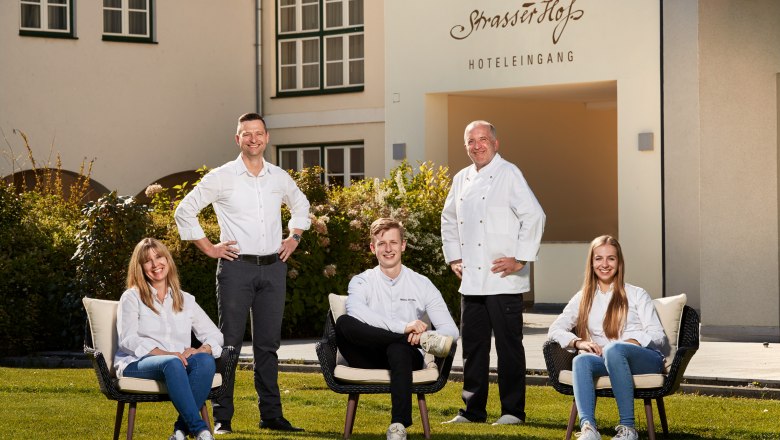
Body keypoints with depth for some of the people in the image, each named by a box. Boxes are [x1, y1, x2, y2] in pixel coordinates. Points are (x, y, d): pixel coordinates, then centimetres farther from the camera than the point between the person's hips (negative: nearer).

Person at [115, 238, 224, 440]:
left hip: (177, 362, 3)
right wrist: (163, 353, -20)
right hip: (136, 364, -3)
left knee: (205, 360, -31)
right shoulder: (132, 298, 10)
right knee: (171, 363, -37)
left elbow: (215, 335, 14)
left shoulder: (186, 300, 20)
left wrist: (201, 349, -11)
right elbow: (128, 339, -5)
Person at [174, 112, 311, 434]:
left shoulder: (280, 178, 9)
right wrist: (209, 248, -3)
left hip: (273, 267, 4)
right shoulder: (222, 177, -4)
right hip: (237, 266, -4)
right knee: (229, 342, -2)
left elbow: (300, 205, 30)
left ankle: (271, 415, 14)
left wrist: (294, 238, 17)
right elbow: (185, 210, -1)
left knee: (268, 344, 8)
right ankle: (222, 417, 1)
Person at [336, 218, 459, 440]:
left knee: (398, 349, -37)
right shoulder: (362, 282, 9)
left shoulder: (422, 285, 12)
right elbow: (356, 311, -16)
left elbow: (451, 331, 3)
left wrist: (419, 333, -20)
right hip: (368, 359, 0)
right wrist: (403, 327, -27)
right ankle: (425, 340, -32)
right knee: (344, 323, -29)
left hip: (405, 355, 0)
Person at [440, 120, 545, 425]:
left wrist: (520, 259, -14)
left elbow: (534, 216, -13)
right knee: (472, 345, 10)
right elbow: (449, 219, 27)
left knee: (508, 344, -2)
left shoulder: (508, 174, -7)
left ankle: (513, 411, 5)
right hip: (471, 280, 7)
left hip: (503, 280, -7)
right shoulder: (462, 179, 14)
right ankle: (473, 409, 19)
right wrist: (453, 257, 17)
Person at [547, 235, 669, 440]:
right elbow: (555, 329, 12)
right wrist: (579, 342, -10)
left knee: (614, 350, -37)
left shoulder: (636, 295, 15)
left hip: (645, 359, -2)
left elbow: (659, 336, 5)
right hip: (605, 362, 2)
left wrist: (630, 342, -15)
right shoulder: (583, 298, 22)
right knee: (581, 360, -32)